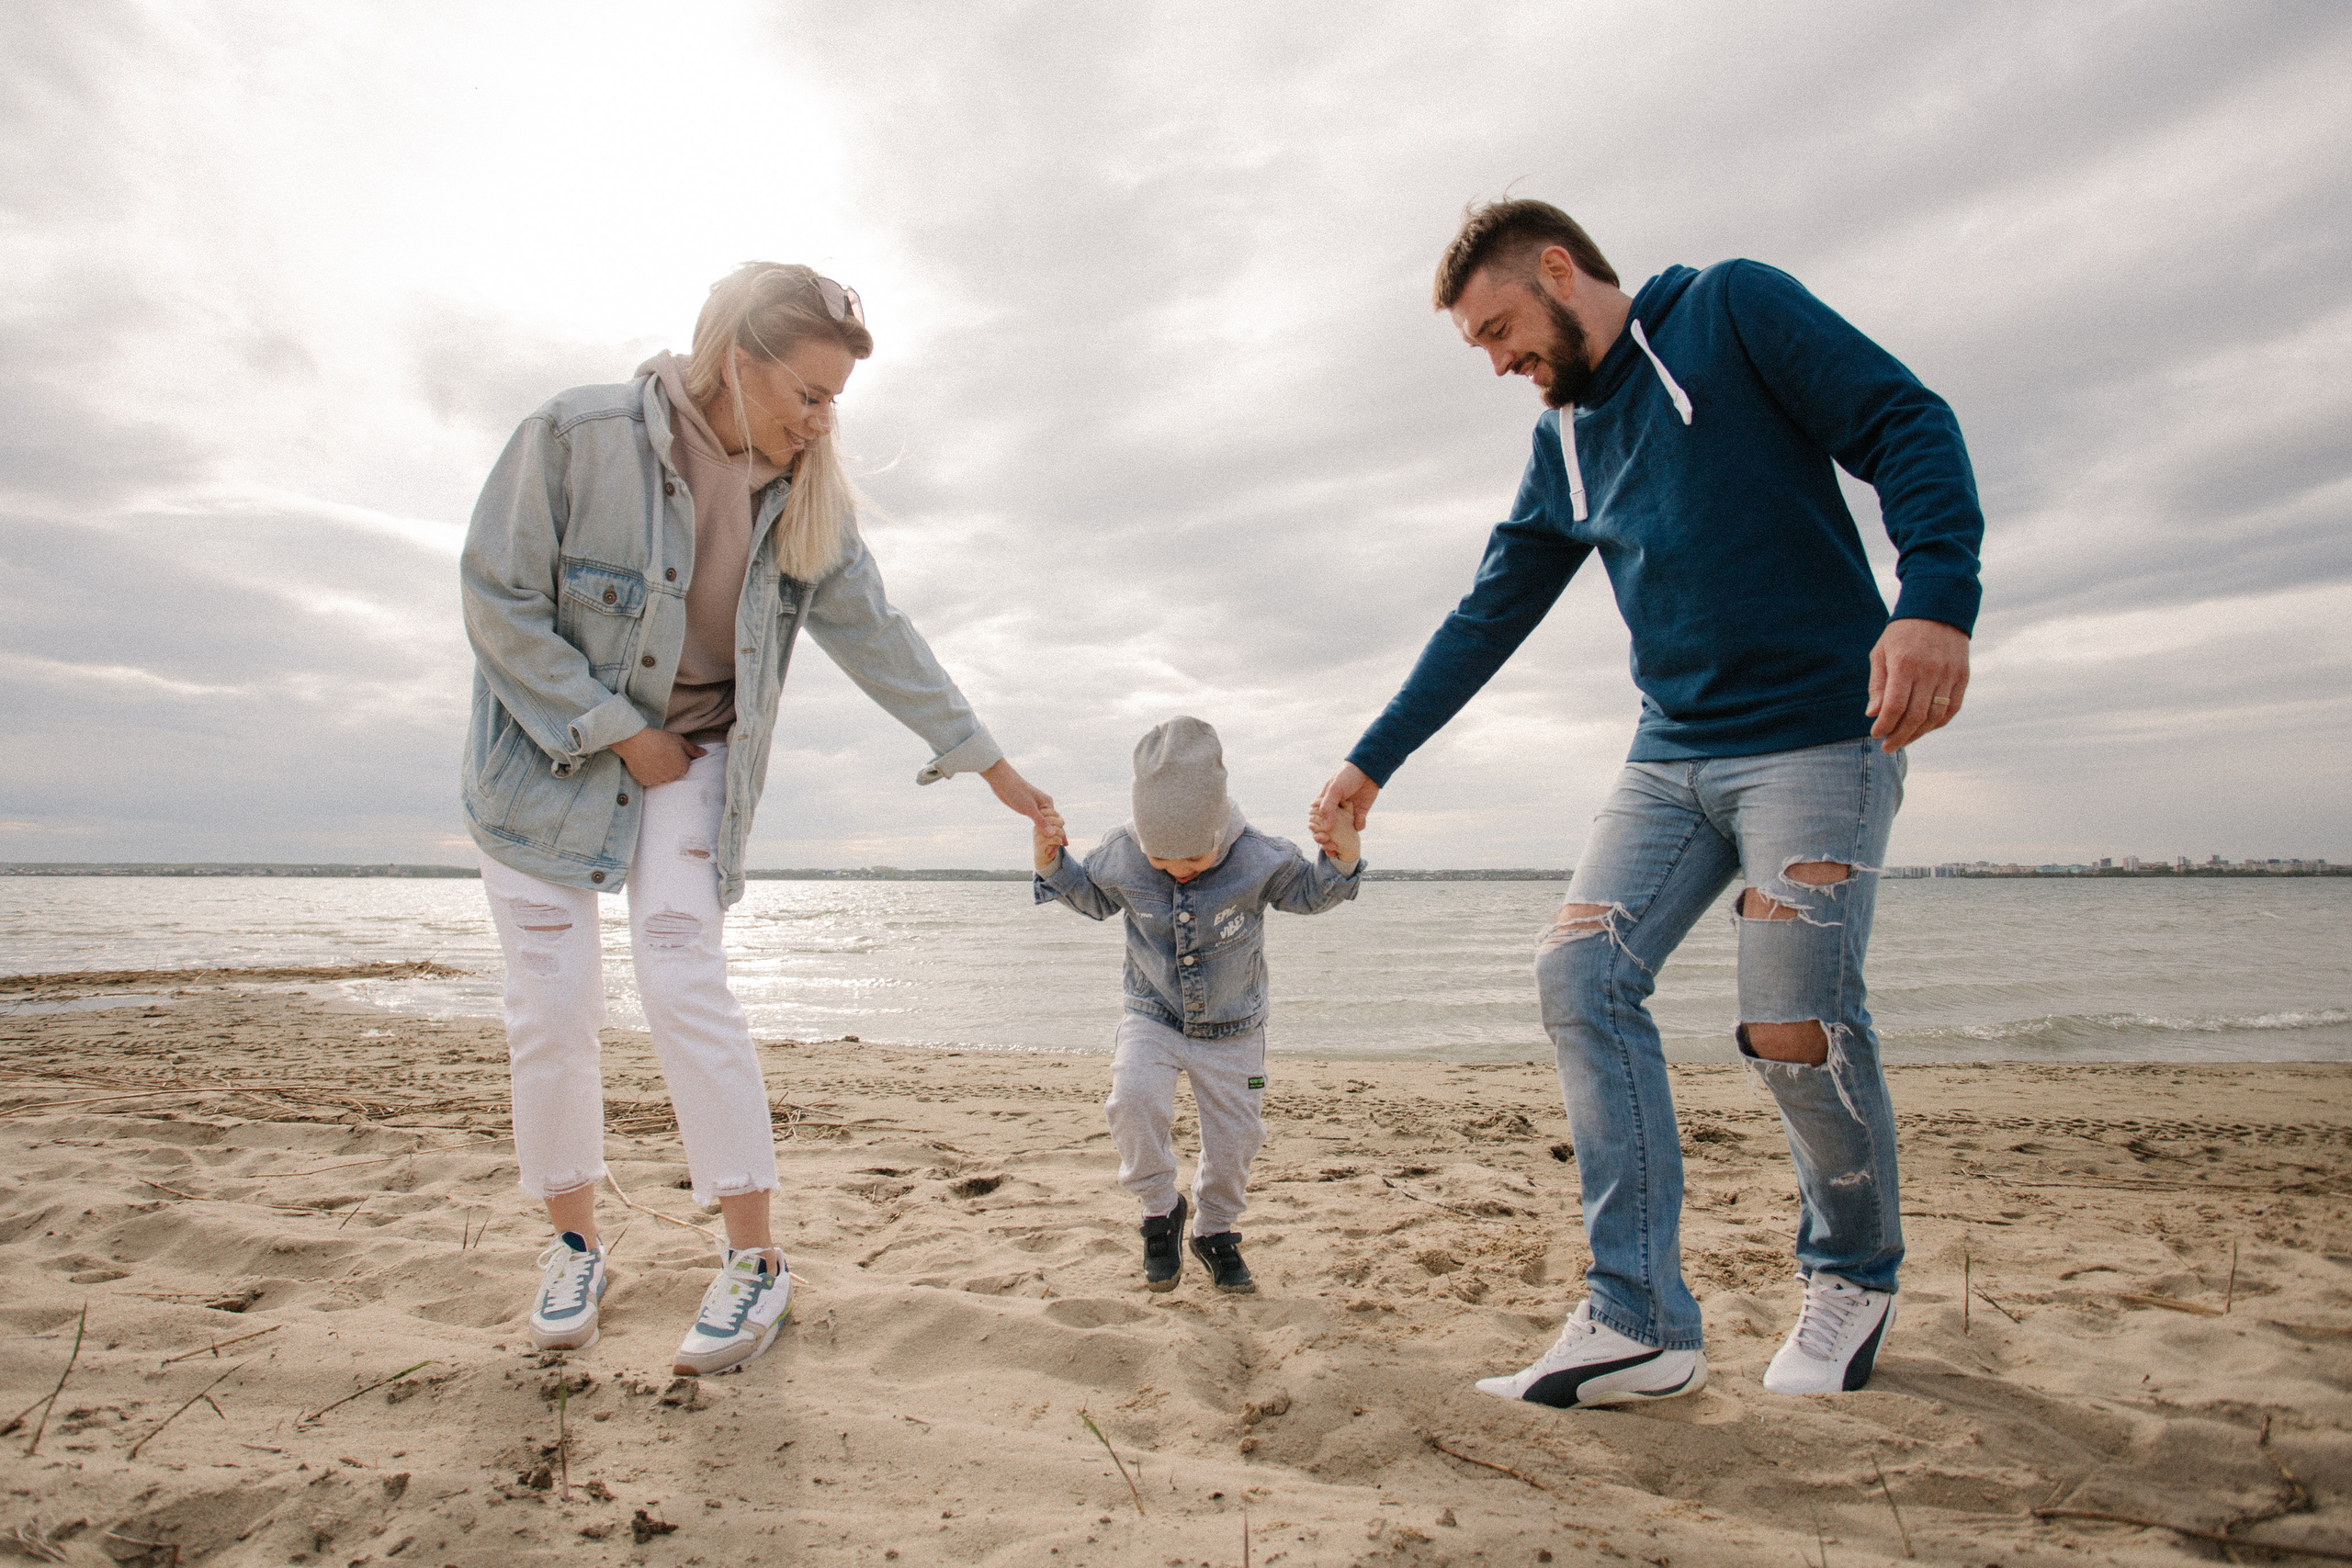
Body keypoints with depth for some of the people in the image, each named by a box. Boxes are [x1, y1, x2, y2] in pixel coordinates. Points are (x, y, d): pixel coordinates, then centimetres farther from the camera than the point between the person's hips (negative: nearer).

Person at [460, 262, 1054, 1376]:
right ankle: (573, 1243, 19)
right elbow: (497, 598, -15)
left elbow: (874, 633, -2)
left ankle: (754, 1260, -4)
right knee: (551, 1009, -1)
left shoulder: (801, 492, -6)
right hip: (549, 746, -1)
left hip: (695, 756, 2)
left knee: (685, 984, -11)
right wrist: (618, 733, -16)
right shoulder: (580, 434, -18)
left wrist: (988, 763, -3)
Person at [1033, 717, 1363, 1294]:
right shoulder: (1120, 854, -18)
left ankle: (1216, 1231, 37)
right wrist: (1052, 864, -13)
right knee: (1133, 1097, -25)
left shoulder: (1258, 857, -22)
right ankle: (1161, 1208, 1)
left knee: (1234, 1137, 8)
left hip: (1233, 1029, 0)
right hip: (1153, 1016, 0)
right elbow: (1093, 896, 4)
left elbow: (1307, 893, -4)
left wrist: (1340, 862, -25)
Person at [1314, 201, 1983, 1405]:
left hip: (1816, 734, -6)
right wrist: (1371, 762, 16)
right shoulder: (1565, 446, 17)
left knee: (1792, 1024, -11)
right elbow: (1484, 622, 18)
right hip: (1674, 753, 6)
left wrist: (1937, 600, -25)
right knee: (1582, 973, -9)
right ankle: (1640, 1320, -4)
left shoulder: (1732, 310, 0)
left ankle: (1856, 1279, 19)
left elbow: (1908, 427, -7)